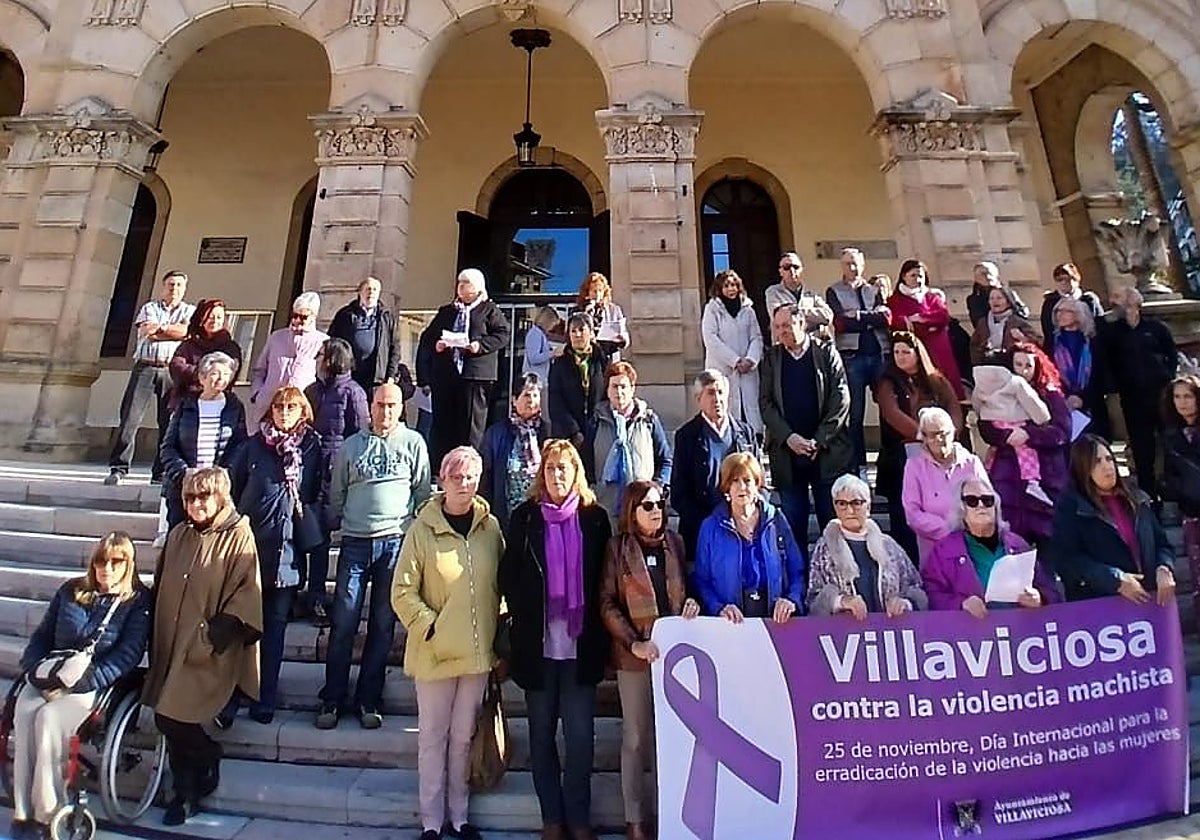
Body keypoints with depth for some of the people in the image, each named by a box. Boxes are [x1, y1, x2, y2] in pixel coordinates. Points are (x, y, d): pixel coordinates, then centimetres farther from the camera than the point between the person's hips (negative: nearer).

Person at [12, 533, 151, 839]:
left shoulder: (139, 601, -3)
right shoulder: (71, 591, 14)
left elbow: (127, 655, -10)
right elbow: (42, 634, 18)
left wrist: (82, 682, -19)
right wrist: (33, 668, -1)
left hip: (99, 684, -4)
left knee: (50, 717, -28)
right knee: (24, 712, -24)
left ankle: (48, 814, -16)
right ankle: (23, 811, -17)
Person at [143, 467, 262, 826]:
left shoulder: (239, 537, -10)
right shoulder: (178, 535, 10)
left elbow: (245, 594, -14)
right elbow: (160, 588, 18)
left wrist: (219, 634, -21)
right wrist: (155, 641, 14)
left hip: (208, 653, -6)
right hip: (171, 645, 6)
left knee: (172, 719, -9)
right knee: (172, 723, 9)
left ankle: (208, 758, 21)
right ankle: (186, 793, 29)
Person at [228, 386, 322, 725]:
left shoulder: (312, 447, 5)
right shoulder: (254, 445, 5)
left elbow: (317, 494, 10)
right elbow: (233, 490, 10)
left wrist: (312, 538, 2)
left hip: (289, 547, 0)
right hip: (250, 543, 0)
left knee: (275, 624, 9)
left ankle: (264, 700, 19)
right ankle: (228, 697, 14)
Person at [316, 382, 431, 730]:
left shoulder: (414, 443, 4)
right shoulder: (351, 445, 9)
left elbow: (423, 493, 6)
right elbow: (336, 493, 15)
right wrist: (338, 524, 12)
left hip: (396, 542, -1)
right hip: (355, 542, 1)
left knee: (383, 624, 7)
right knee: (343, 623, 3)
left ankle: (368, 700, 20)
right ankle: (332, 699, 18)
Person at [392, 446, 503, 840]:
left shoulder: (490, 527, -2)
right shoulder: (423, 529, -11)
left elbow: (501, 582, 8)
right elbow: (402, 591, -7)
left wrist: (498, 626, 3)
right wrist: (430, 626, -13)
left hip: (478, 650, 3)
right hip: (435, 651, -2)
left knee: (463, 737, 17)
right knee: (433, 737, 13)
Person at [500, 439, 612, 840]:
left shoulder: (594, 518, 1)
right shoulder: (525, 517, 1)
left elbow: (603, 578, 5)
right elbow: (509, 576, 4)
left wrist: (594, 629, 0)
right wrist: (524, 618, -1)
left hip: (581, 645, 0)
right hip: (538, 643, 1)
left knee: (580, 735, 4)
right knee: (541, 734, 12)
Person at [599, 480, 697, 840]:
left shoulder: (675, 542, 5)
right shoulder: (618, 546, -4)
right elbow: (607, 604, -6)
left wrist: (692, 602, -7)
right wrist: (633, 643, -16)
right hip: (635, 655, -3)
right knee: (636, 737, 9)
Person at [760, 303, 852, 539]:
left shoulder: (827, 353, 4)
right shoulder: (771, 358, 8)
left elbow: (841, 399, -2)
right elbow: (766, 403, 2)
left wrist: (820, 440, -10)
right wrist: (789, 437, -10)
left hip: (827, 451, -1)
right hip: (787, 453, 1)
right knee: (793, 523, 7)